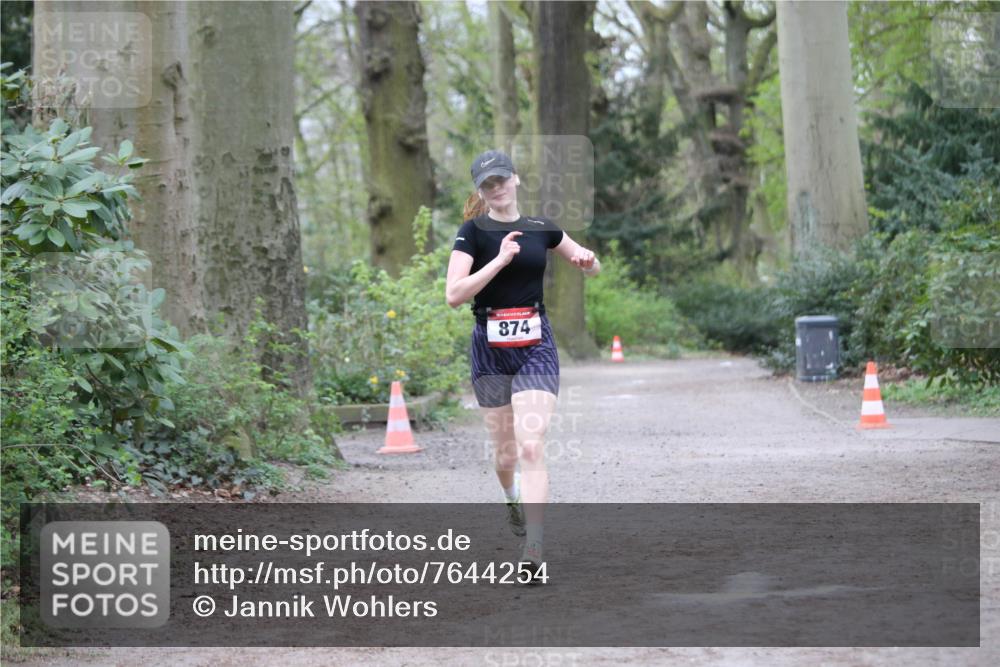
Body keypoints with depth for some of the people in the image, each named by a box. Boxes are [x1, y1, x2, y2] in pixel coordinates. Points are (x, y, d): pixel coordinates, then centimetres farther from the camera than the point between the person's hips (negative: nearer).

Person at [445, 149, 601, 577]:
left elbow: (592, 268, 21)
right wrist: (500, 260, -21)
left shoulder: (541, 229, 7)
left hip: (536, 346, 0)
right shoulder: (473, 231, -3)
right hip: (490, 347, 0)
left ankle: (534, 550, -19)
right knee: (504, 452, 10)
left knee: (531, 449, -14)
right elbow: (453, 295, -15)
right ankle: (513, 501, 45)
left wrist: (588, 261, -3)